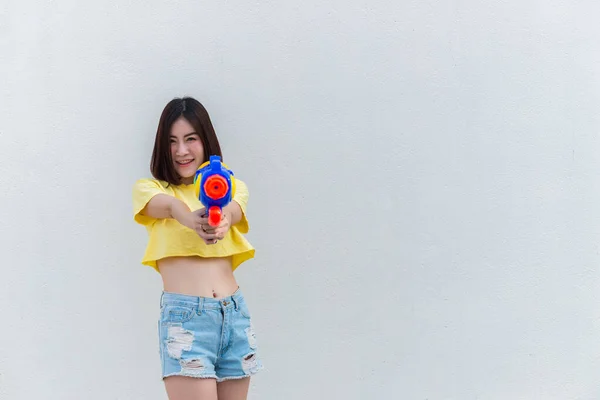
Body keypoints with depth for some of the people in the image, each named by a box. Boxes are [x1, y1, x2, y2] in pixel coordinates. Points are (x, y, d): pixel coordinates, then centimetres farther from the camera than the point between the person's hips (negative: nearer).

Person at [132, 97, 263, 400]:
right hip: (183, 315, -3)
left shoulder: (232, 186, 14)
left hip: (235, 314, 3)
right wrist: (191, 218, -41)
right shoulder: (149, 189, 9)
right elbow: (167, 205, -16)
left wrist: (222, 219, -36)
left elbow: (234, 208, -10)